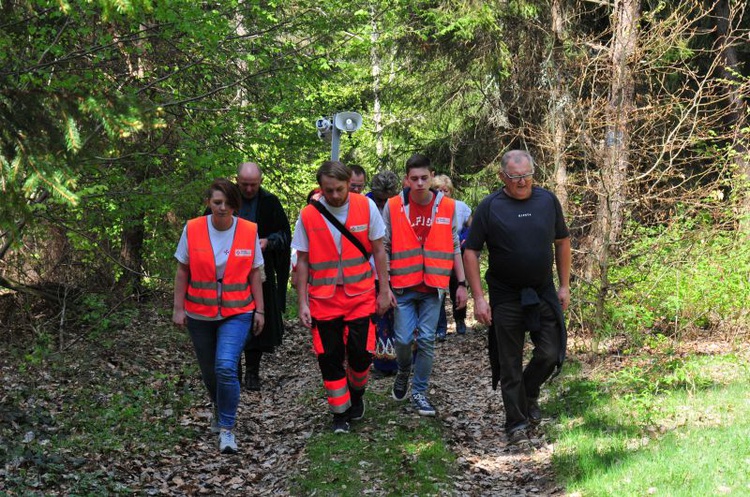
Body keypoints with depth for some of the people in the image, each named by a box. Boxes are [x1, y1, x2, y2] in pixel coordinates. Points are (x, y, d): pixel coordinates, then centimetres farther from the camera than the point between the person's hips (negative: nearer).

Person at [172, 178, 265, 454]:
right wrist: (178, 308, -1)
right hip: (199, 314, 2)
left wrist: (259, 310, 2)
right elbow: (182, 271, 1)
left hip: (237, 312, -2)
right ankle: (220, 412, 42)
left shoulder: (249, 231, -6)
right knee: (209, 371, 14)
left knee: (226, 367, -19)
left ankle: (226, 429, -7)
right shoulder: (192, 229, -6)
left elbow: (254, 273, 2)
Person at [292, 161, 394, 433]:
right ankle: (340, 412, 19)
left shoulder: (366, 207, -6)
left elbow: (378, 250, 2)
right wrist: (302, 303, -1)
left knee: (360, 354, -4)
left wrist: (384, 290, 2)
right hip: (324, 299, 1)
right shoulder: (308, 215, -6)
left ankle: (356, 393, 27)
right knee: (330, 358, 2)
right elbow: (302, 261, 1)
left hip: (360, 295, 0)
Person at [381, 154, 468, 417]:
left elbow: (455, 248, 8)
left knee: (426, 340, 2)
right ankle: (403, 372, 30)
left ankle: (419, 392, 16)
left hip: (433, 287, 1)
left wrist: (462, 284, 5)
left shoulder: (447, 207, 1)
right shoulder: (393, 207, -4)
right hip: (403, 286, -1)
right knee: (403, 338, -2)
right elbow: (382, 248, 1)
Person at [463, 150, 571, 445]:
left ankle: (529, 394, 27)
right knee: (510, 363, 2)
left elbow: (562, 242, 12)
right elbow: (470, 252, -6)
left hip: (544, 293, 2)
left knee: (551, 354, -2)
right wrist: (478, 297, -12)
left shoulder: (548, 201, 2)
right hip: (505, 296, -2)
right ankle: (516, 423, 14)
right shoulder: (490, 207, -7)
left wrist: (565, 285, 9)